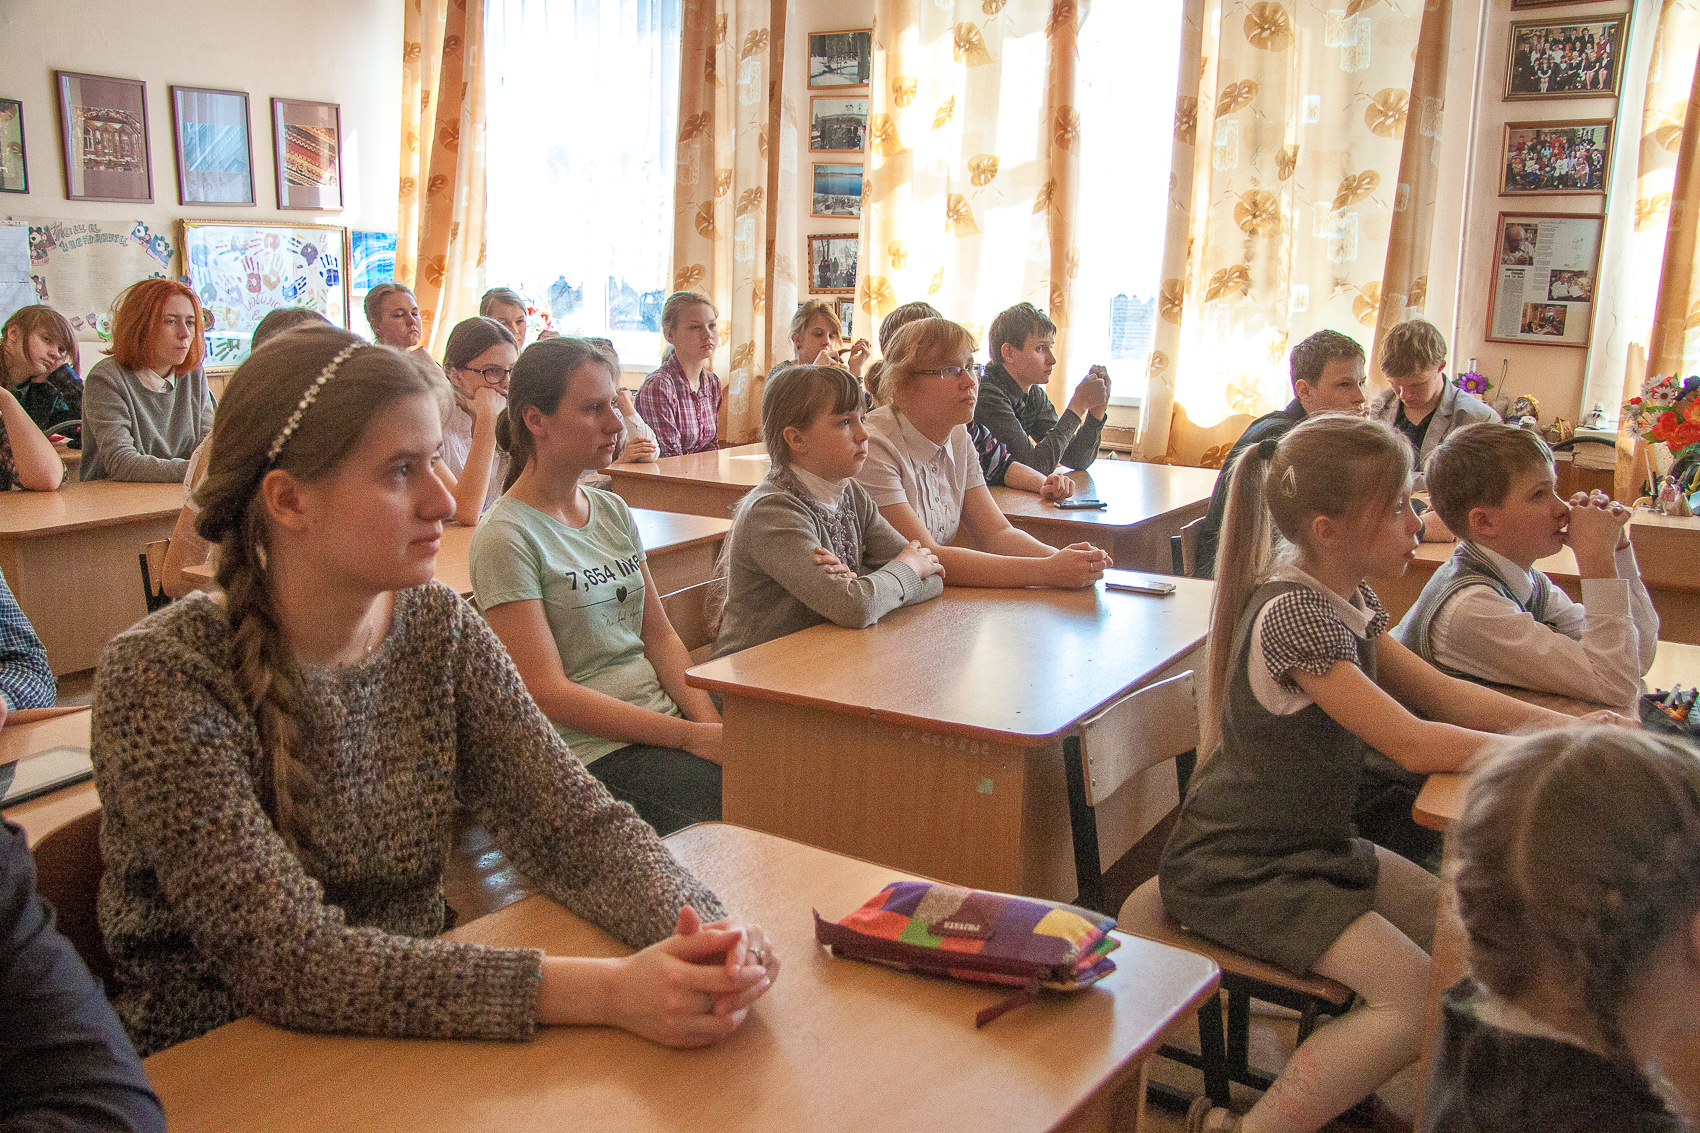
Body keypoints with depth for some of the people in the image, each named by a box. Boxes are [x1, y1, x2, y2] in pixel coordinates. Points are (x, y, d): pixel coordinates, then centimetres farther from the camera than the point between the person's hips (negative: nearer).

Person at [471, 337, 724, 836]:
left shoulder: (612, 510, 13)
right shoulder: (507, 537, -10)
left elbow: (659, 635, 13)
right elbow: (548, 693, -14)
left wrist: (710, 723, -6)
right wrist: (692, 738, -16)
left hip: (665, 715, 7)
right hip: (593, 751, -7)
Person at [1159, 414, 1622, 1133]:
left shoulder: (1347, 597, 6)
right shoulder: (1294, 613, -26)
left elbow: (1434, 690, 12)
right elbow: (1413, 744, -26)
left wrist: (1564, 722, -1)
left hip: (1314, 844, 10)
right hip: (1236, 872, -10)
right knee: (1419, 997, -18)